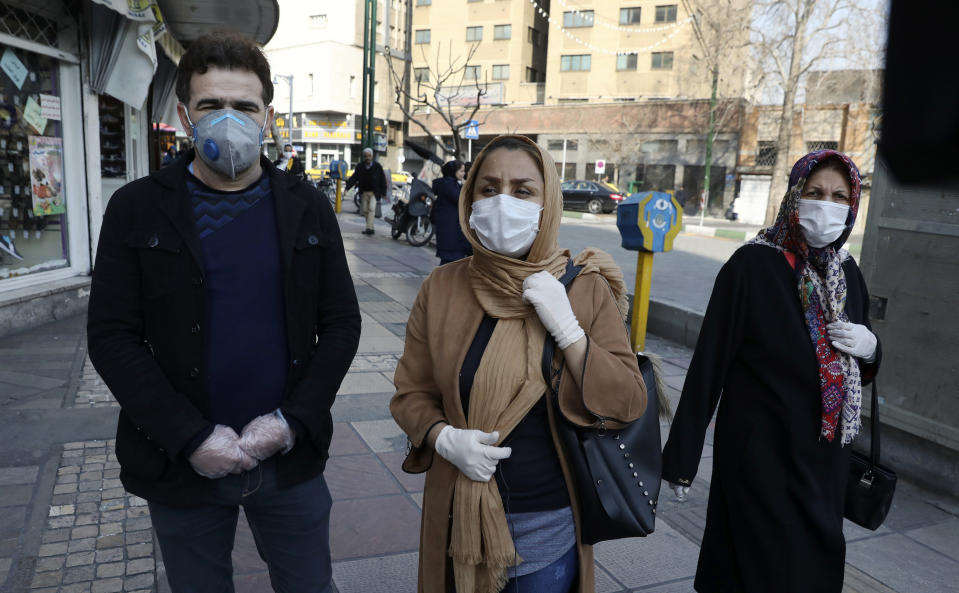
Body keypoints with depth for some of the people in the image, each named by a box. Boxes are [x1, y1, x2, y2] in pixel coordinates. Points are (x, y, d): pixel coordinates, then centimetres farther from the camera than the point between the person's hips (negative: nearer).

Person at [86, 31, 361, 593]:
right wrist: (191, 438, -14)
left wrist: (292, 421, -11)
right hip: (182, 462, 0)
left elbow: (341, 323, 0)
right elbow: (112, 336, -5)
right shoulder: (137, 209, -3)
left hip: (290, 457, 1)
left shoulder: (308, 208, 1)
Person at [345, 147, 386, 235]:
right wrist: (347, 187, -12)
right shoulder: (360, 167, 2)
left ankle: (369, 228, -22)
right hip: (364, 192, 4)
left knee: (371, 209, -17)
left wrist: (383, 193, -3)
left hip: (374, 192, -4)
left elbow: (383, 180, 0)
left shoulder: (377, 166, -4)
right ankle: (371, 227, 19)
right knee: (365, 211, 7)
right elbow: (354, 178, 2)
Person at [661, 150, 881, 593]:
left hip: (826, 455, 6)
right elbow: (709, 362, -15)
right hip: (761, 452, -6)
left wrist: (869, 349, -8)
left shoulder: (847, 272, 4)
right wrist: (682, 459, -14)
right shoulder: (753, 264, -15)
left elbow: (860, 371, 16)